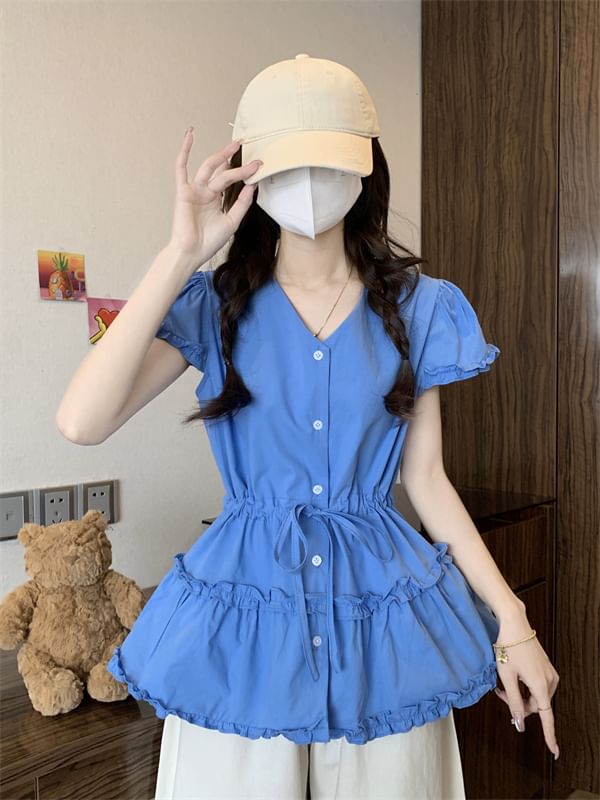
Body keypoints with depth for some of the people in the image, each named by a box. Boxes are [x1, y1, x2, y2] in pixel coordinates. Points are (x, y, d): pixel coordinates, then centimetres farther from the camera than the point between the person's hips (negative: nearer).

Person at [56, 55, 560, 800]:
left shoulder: (417, 307, 0)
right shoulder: (215, 304, -3)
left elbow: (426, 477, 3)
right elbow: (81, 422, -18)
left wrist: (511, 618, -2)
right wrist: (180, 256, -19)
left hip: (383, 602, 2)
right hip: (244, 604, -1)